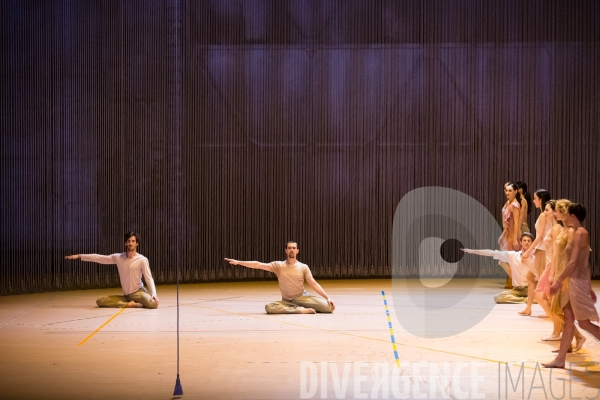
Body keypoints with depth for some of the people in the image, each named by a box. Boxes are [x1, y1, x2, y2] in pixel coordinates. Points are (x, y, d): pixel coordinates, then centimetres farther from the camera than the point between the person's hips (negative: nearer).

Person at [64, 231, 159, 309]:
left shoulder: (142, 260, -10)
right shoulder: (118, 257, 2)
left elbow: (149, 278, -13)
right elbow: (99, 258, 5)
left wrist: (154, 294, -28)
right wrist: (79, 256, 4)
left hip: (138, 292, -5)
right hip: (126, 295, 5)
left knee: (153, 303, -36)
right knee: (100, 301, -9)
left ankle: (134, 303, -8)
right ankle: (129, 304, -14)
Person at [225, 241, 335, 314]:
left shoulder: (303, 267, -1)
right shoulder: (278, 265, -1)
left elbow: (314, 284, -3)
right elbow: (259, 265, -8)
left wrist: (328, 298, -15)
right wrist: (238, 262, -16)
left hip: (302, 297, -1)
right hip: (287, 301, 1)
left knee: (328, 307, -24)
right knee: (269, 307, -32)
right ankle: (302, 310, -25)